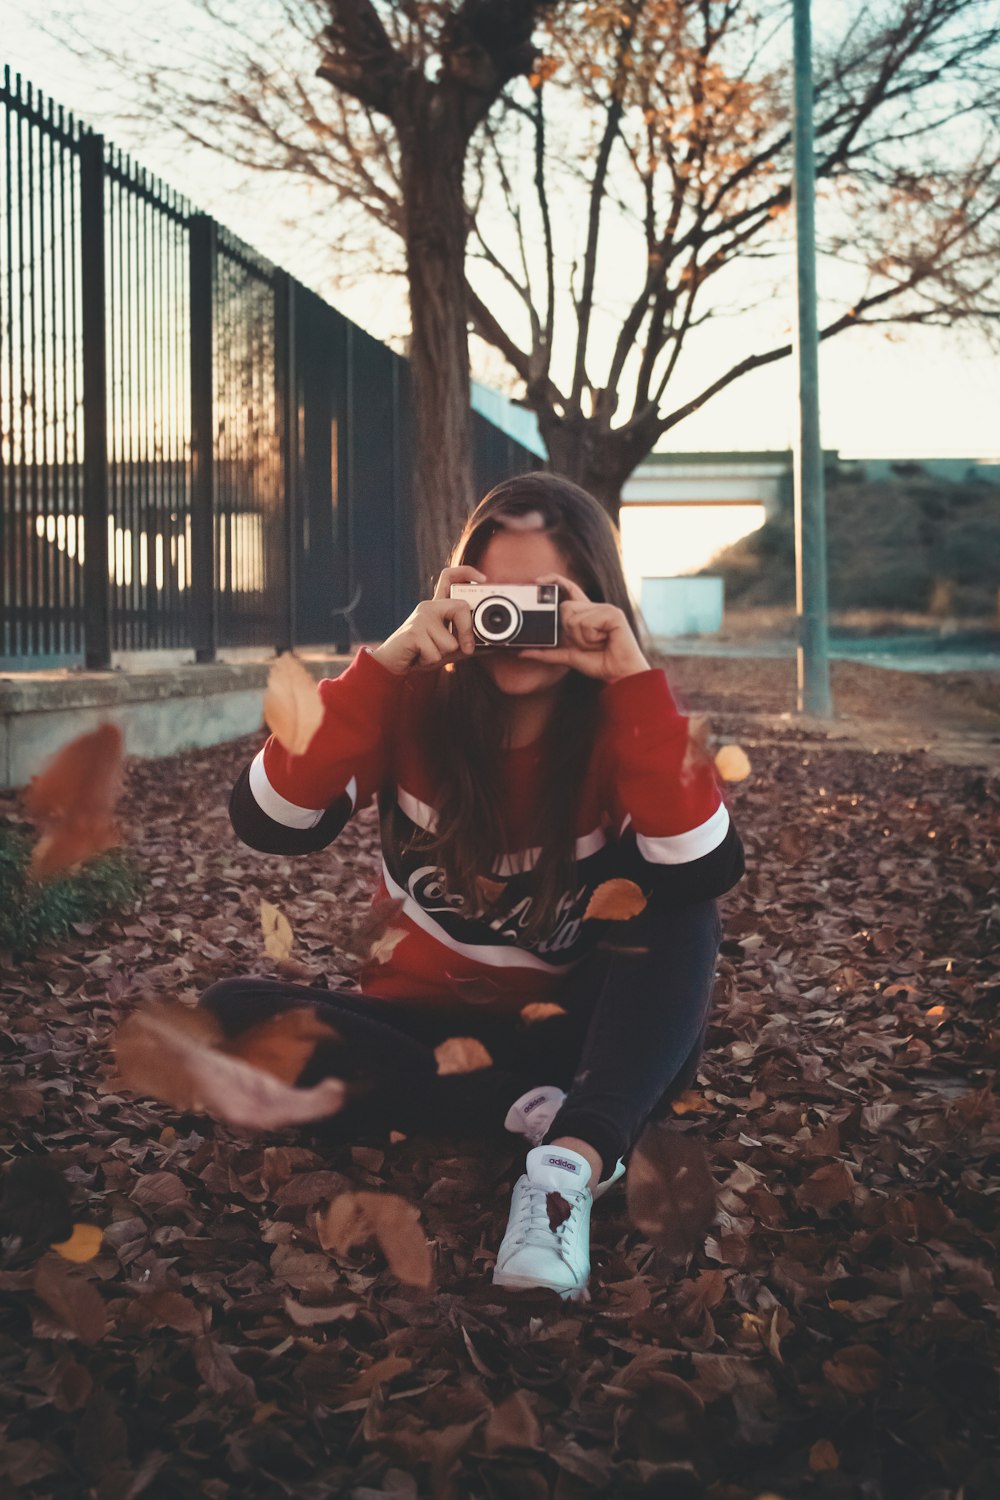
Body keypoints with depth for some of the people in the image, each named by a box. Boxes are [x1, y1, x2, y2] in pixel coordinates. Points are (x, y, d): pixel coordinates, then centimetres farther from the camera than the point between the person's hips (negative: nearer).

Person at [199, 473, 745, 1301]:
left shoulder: (620, 724, -10)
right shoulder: (416, 702, -9)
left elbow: (706, 872, -29)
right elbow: (270, 823, -24)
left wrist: (632, 676, -32)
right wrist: (385, 662, -31)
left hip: (573, 1035, 0)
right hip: (428, 1026, 1)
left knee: (674, 903, -26)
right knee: (233, 1015, -24)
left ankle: (572, 1163, -43)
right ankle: (540, 1113, -26)